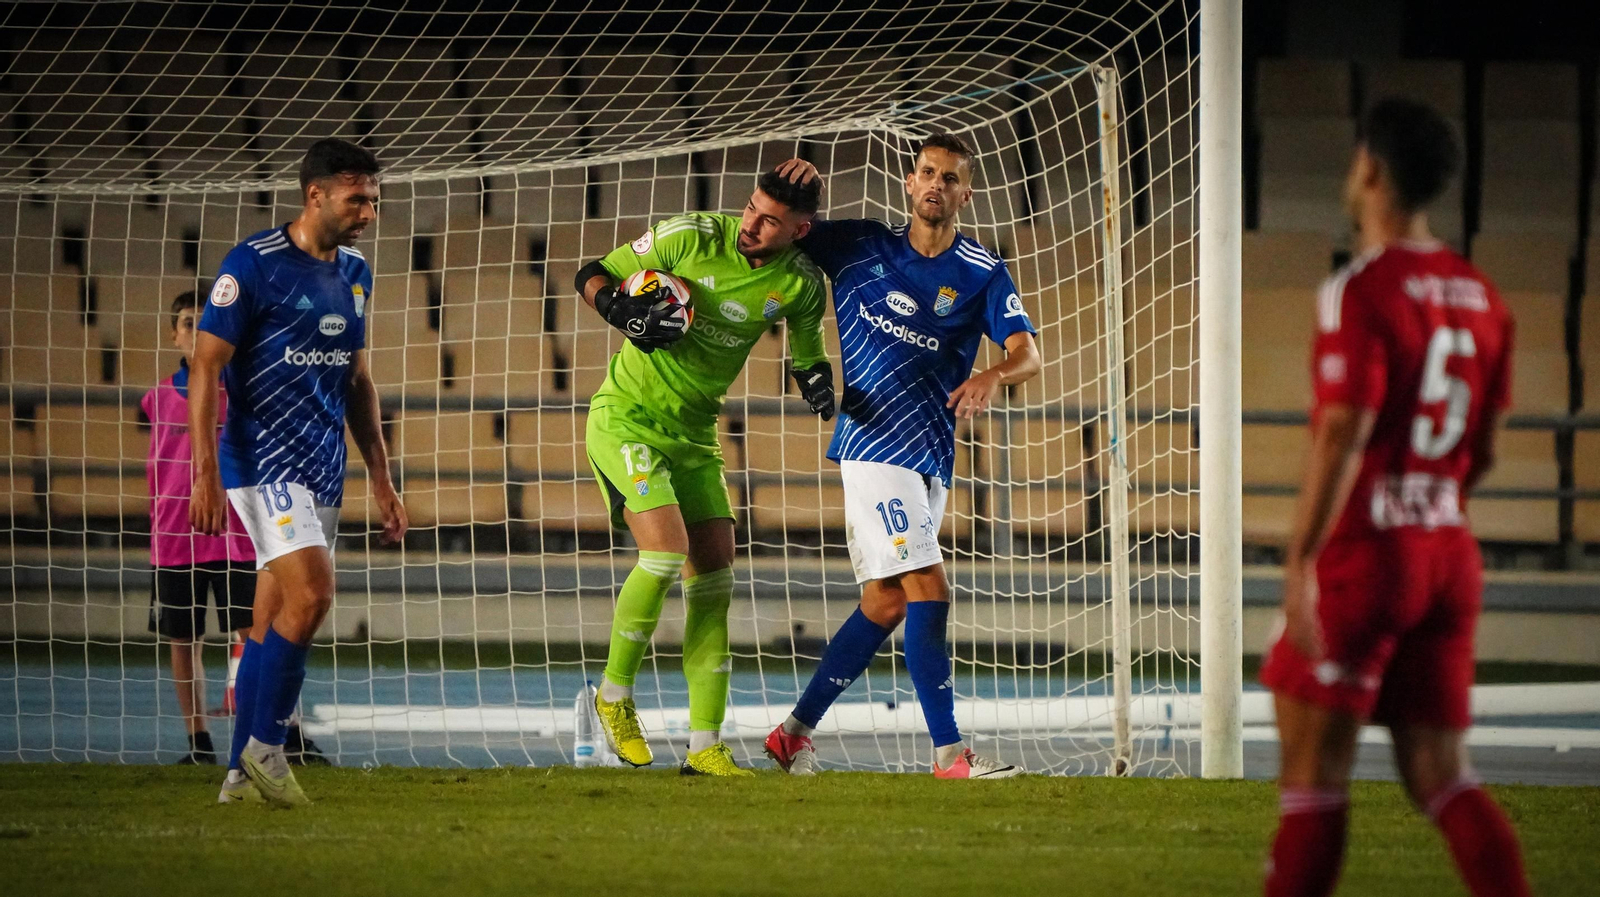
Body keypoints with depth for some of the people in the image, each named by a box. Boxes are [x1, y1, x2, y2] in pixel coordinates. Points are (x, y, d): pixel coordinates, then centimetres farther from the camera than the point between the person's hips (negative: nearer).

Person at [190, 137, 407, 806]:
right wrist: (206, 472, -17)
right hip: (263, 464, -7)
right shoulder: (254, 264, -10)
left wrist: (380, 478, 18)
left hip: (322, 470, 7)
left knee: (273, 625, 7)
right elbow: (205, 366, -10)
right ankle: (264, 746, -8)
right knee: (310, 595, -20)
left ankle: (241, 775, 12)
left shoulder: (355, 274, 13)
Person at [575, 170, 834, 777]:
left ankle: (705, 745, 2)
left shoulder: (800, 284, -4)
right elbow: (592, 276, -6)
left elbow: (808, 357, 12)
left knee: (714, 578, -2)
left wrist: (817, 383, -12)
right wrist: (624, 312, -26)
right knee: (667, 550, -22)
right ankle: (614, 694, 0)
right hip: (626, 418, -5)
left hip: (696, 432, 5)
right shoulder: (691, 237, -16)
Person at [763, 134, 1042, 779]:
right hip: (874, 443, -4)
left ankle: (796, 732, 20)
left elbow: (1027, 353, -7)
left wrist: (995, 376, -30)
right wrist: (799, 180, -7)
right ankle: (949, 753, -16)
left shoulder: (982, 273, 4)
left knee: (886, 604, 8)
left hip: (931, 457, 4)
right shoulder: (862, 247, 2)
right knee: (928, 592, -15)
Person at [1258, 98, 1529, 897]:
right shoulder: (1480, 298, 10)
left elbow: (1342, 436, -19)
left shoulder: (1361, 291, -12)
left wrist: (1301, 562, -19)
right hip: (1449, 555, 7)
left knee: (1313, 771, 0)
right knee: (1441, 776, 9)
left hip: (1363, 555, -7)